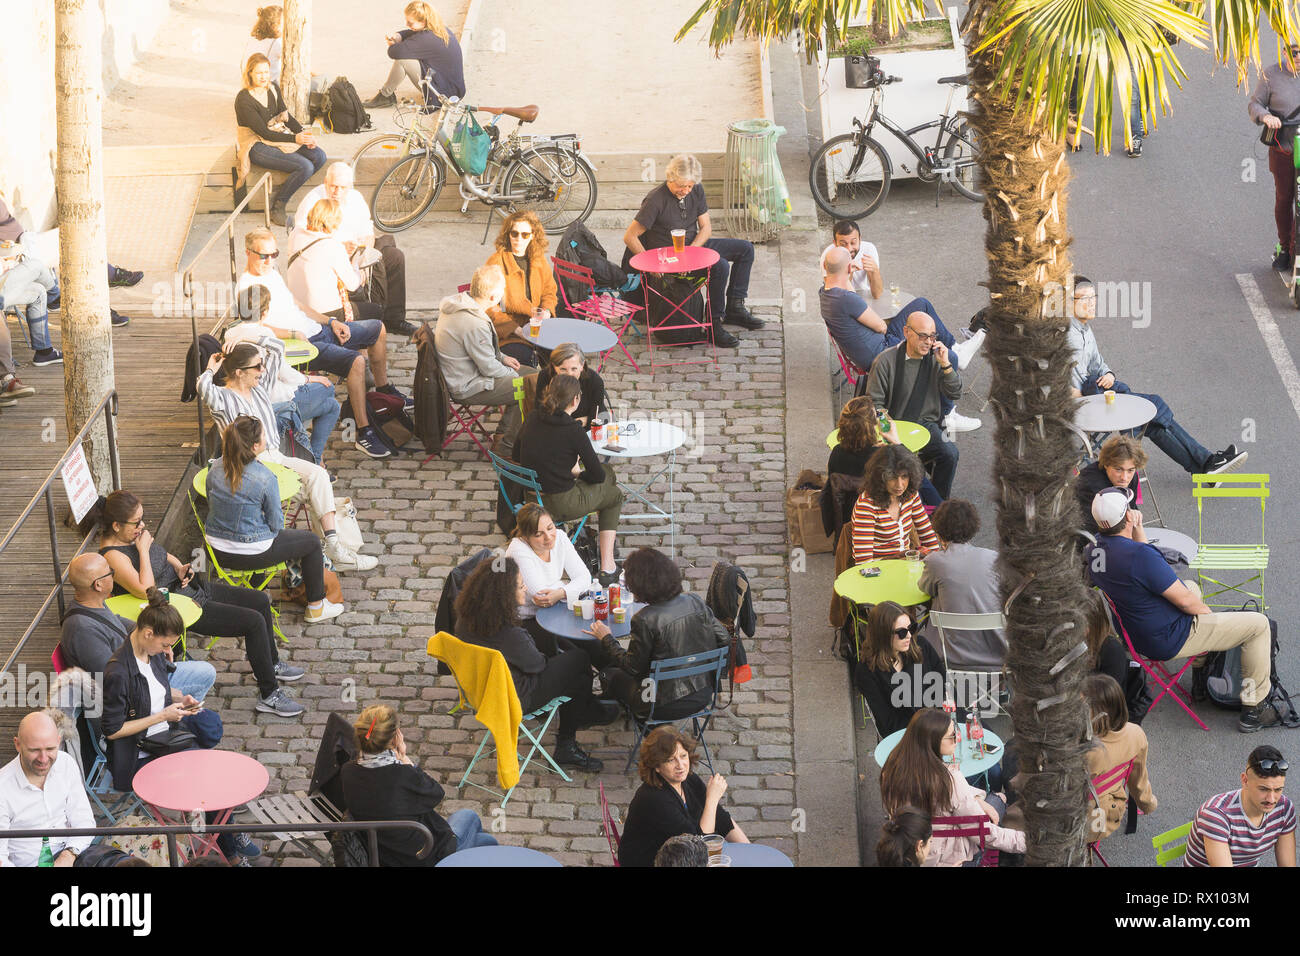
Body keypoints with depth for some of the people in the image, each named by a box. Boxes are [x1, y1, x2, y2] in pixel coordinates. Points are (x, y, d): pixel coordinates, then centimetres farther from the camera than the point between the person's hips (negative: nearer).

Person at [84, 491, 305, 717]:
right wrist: (143, 550, -25)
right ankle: (269, 695, -7)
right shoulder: (113, 556, -24)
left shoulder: (135, 534, 4)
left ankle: (271, 663, 34)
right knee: (254, 622, -16)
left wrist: (179, 567, 0)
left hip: (190, 589, 10)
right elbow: (146, 591, -32)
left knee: (261, 601, 14)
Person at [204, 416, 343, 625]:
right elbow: (276, 523, -14)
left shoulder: (216, 468, -7)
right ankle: (315, 607, 28)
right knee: (312, 542, 16)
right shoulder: (265, 478, -24)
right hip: (251, 555, -7)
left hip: (218, 552, 7)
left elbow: (212, 506, 8)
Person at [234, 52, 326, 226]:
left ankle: (281, 191, 0)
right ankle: (278, 206, -9)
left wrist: (303, 133, -9)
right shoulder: (244, 99, -19)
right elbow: (264, 132, -20)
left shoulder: (273, 89, 4)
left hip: (278, 136, 8)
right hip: (257, 146, -8)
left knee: (319, 157, -12)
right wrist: (295, 139, -25)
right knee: (305, 167, -25)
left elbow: (286, 116, 10)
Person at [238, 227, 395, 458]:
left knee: (377, 329, 21)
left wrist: (331, 322, 13)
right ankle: (364, 434, -30)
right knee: (356, 361, -33)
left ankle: (384, 391, 37)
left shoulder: (272, 272, 14)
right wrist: (294, 334, -27)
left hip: (317, 329, 10)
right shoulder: (246, 287, -15)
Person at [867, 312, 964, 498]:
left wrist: (946, 365, -11)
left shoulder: (935, 358, 4)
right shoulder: (885, 361, -5)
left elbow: (955, 395, 3)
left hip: (927, 425, 3)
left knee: (950, 454, -25)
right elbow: (874, 403, -1)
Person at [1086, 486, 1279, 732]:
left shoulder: (1095, 548, -6)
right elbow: (1185, 602, -23)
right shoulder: (1139, 555, -34)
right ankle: (1254, 709, 10)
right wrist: (1206, 610, -2)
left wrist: (1138, 529, -2)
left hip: (1134, 634, 9)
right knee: (1258, 624, 1)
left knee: (1192, 586, 37)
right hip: (1168, 642, -9)